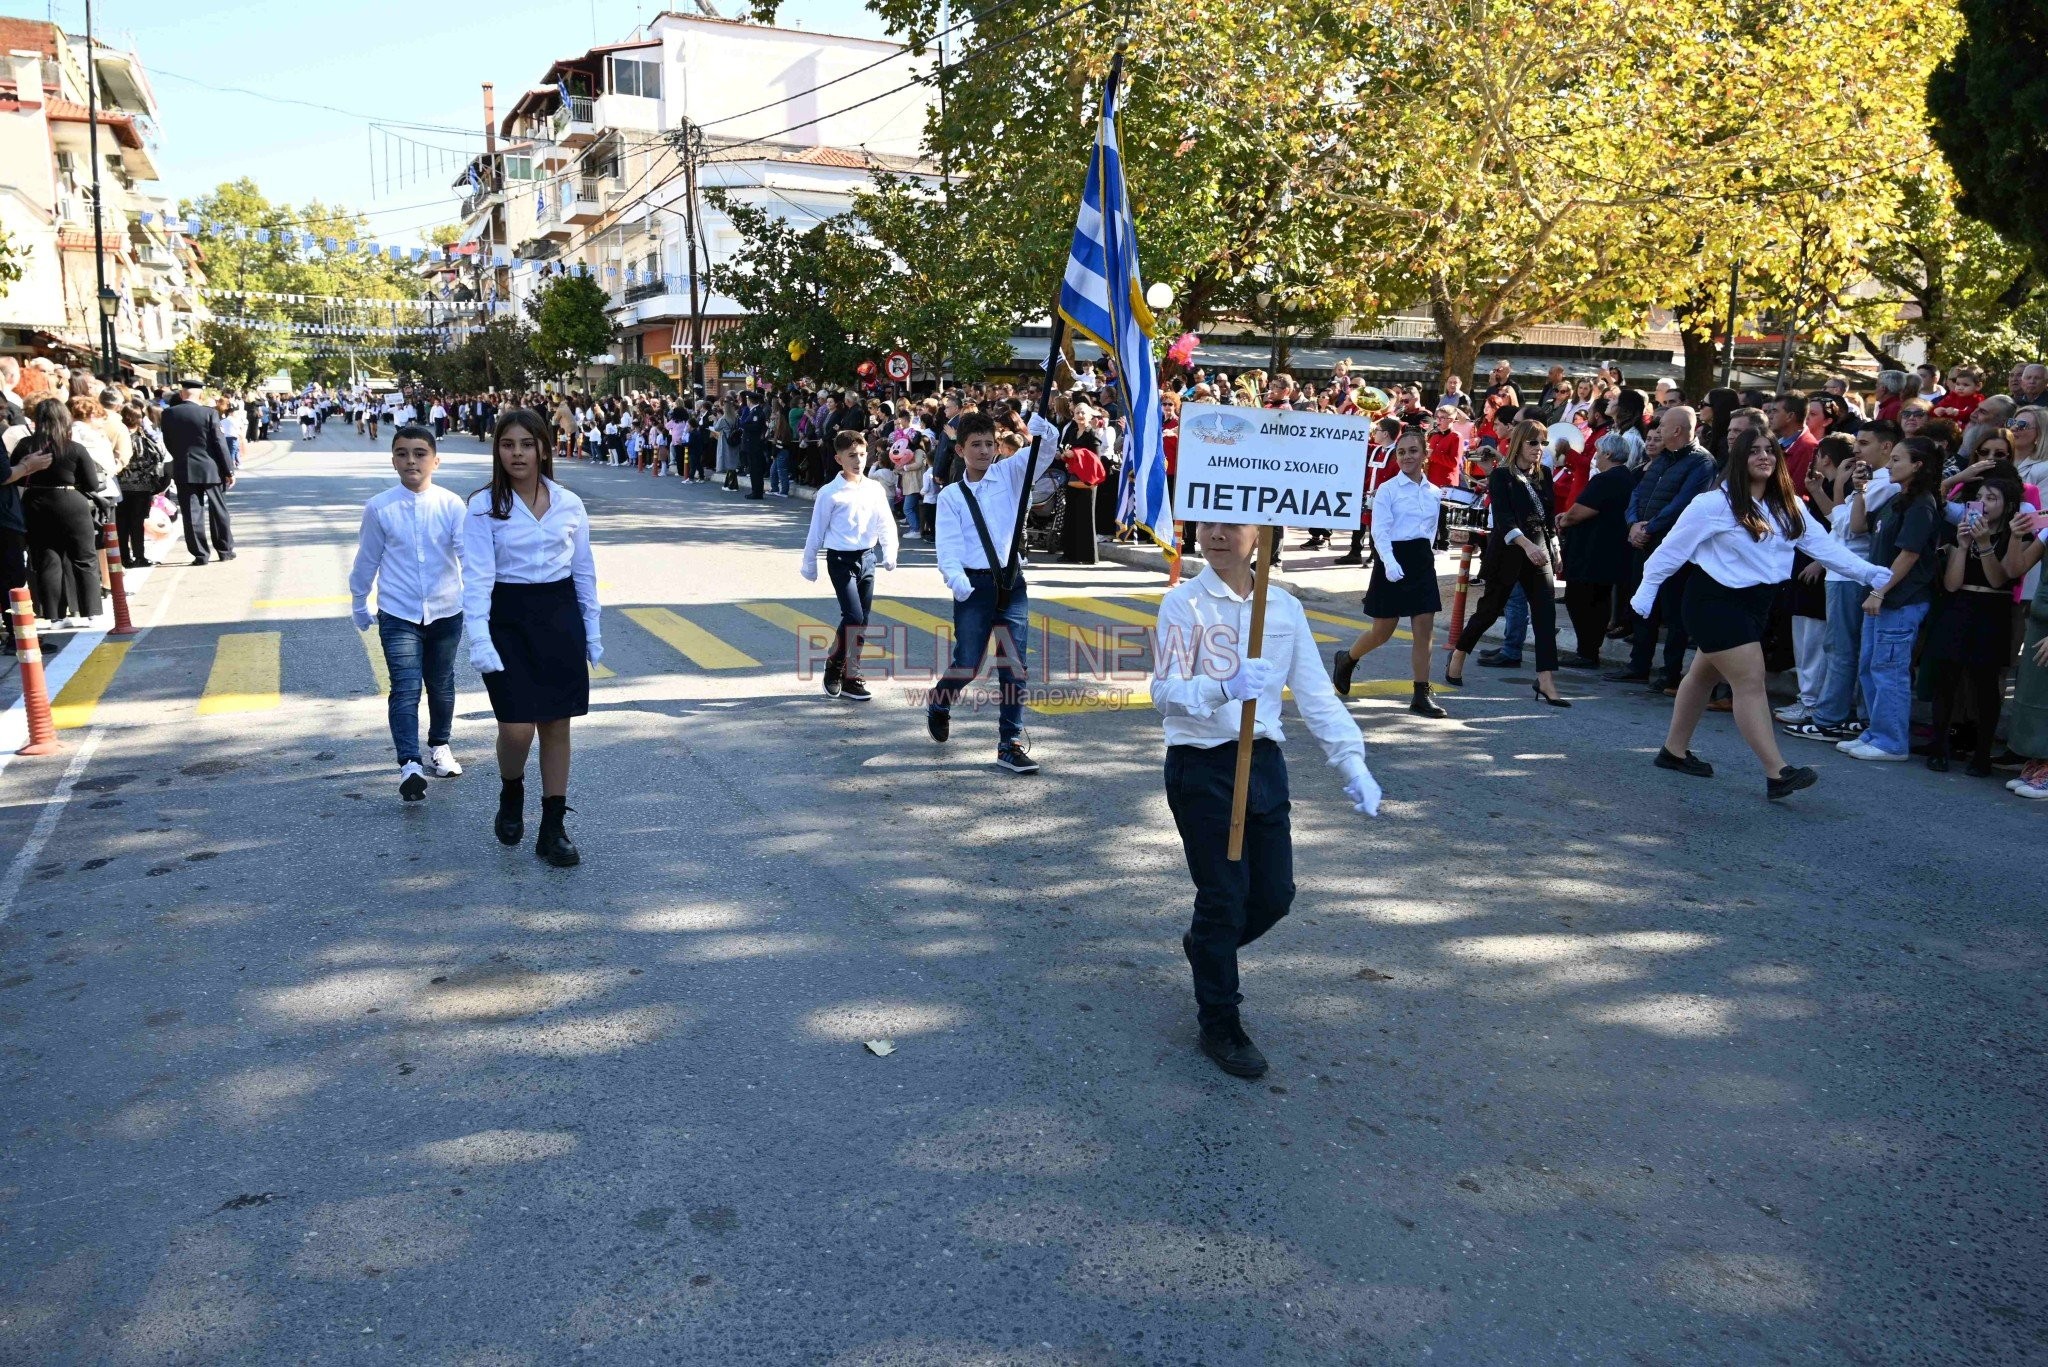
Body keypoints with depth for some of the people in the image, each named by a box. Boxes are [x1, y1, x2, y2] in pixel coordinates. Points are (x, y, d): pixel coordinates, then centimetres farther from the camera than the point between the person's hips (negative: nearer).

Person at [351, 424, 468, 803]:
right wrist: (359, 604, 15)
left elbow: (468, 551, -16)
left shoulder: (452, 505, -6)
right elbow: (367, 560, 6)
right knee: (406, 689, -12)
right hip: (398, 615, -1)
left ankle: (439, 746, 39)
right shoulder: (379, 508, -5)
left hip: (445, 612, 2)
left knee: (441, 684, 18)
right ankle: (409, 765, -15)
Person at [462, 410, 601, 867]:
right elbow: (477, 577, -12)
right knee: (517, 729, -8)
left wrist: (592, 631, 10)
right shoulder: (483, 507, -6)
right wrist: (479, 640, -21)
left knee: (556, 726, 6)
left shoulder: (569, 504, 3)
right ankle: (511, 795, 26)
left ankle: (553, 830, 16)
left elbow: (584, 571, 10)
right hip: (508, 620, -3)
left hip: (561, 616, 3)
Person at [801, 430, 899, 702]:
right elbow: (816, 531, -2)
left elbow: (886, 523, 7)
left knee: (862, 621, 8)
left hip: (867, 557, 5)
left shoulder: (874, 488, 3)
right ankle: (850, 678, 3)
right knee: (853, 618, -13)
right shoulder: (830, 494, -9)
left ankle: (838, 667, 22)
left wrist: (889, 553, -8)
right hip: (841, 559, -5)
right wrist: (809, 565, 3)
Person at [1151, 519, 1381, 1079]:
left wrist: (1353, 764, -6)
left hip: (1264, 762, 5)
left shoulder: (1284, 607, 5)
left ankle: (1206, 946, 41)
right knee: (1224, 896, 0)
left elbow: (1315, 693, 4)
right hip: (1201, 766, -4)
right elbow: (1165, 691, -18)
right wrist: (1223, 689, -37)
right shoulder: (1183, 603, -8)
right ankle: (1219, 1026, 18)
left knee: (1275, 895, 9)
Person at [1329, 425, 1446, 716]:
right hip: (1393, 560, -5)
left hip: (1422, 560, 5)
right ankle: (1346, 658, 32)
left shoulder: (1435, 493, 10)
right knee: (1383, 632, 3)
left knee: (1425, 630, -1)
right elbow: (1380, 531, -15)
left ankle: (1421, 695, 3)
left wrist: (1425, 555, 17)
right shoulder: (1387, 490, -6)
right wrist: (1390, 562, -29)